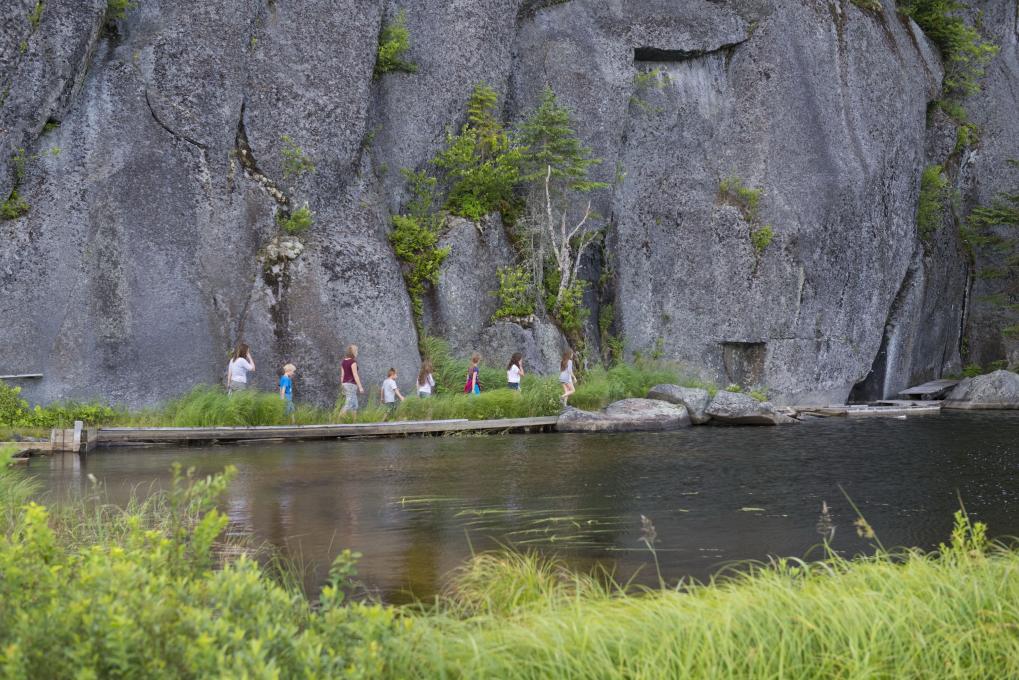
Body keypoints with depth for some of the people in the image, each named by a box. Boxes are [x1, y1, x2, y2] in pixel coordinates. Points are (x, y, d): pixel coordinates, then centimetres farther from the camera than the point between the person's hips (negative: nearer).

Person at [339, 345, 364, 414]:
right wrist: (360, 387, -15)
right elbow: (355, 375, -17)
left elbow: (342, 375, 13)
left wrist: (343, 388, 17)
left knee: (355, 406, 11)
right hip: (351, 384, -9)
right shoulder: (353, 362, -12)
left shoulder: (344, 362, 11)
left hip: (345, 384, 9)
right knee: (348, 405, -11)